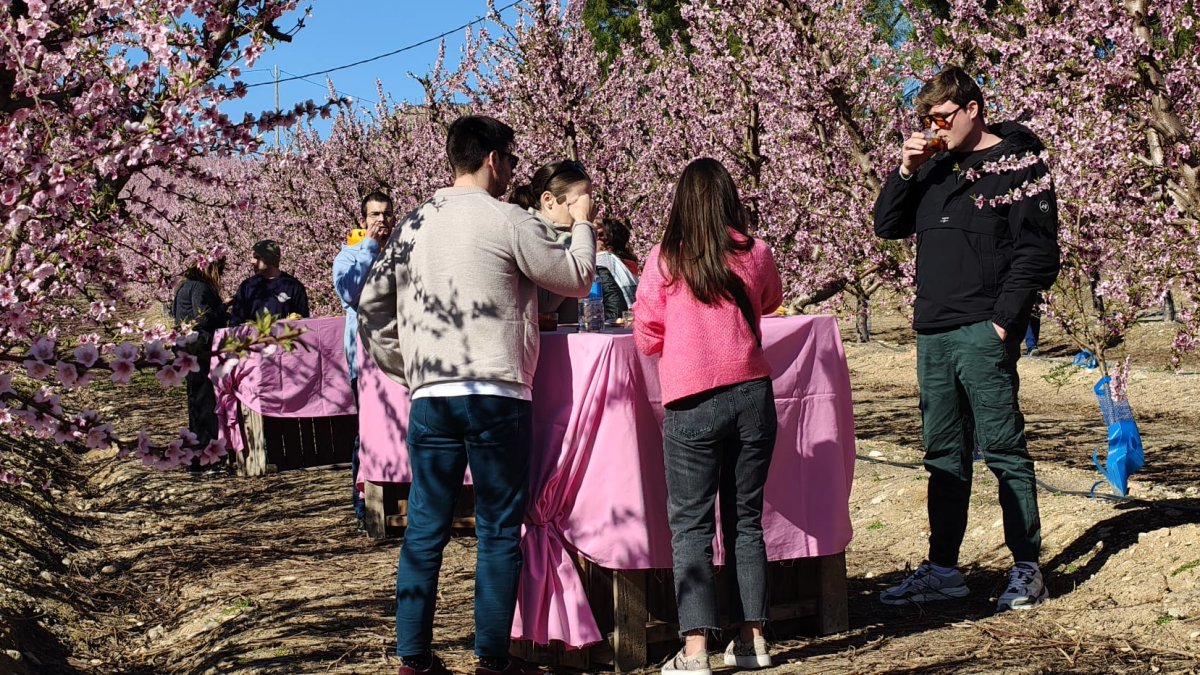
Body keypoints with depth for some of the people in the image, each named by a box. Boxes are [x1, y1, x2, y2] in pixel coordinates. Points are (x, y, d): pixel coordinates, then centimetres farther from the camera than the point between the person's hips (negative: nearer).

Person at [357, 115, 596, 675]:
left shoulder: (412, 225, 12)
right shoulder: (509, 221, -6)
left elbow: (372, 302, 15)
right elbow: (577, 279, 4)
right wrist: (582, 223, 20)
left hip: (429, 397, 5)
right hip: (495, 396, -5)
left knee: (425, 529, 9)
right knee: (499, 532, 3)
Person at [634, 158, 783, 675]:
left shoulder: (664, 261, -6)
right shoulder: (755, 254, 2)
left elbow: (646, 338, 0)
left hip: (692, 404, -3)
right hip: (752, 394, 3)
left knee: (690, 524, 2)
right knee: (746, 520, 13)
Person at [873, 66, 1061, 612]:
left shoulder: (1018, 165, -3)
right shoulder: (934, 165, 15)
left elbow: (1037, 254, -8)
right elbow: (888, 226, 17)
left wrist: (1003, 321, -15)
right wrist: (905, 172, 2)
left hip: (984, 334, -7)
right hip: (933, 334, 7)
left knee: (1003, 449, -3)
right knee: (944, 456, 11)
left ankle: (1027, 569, 4)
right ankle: (943, 570, 18)